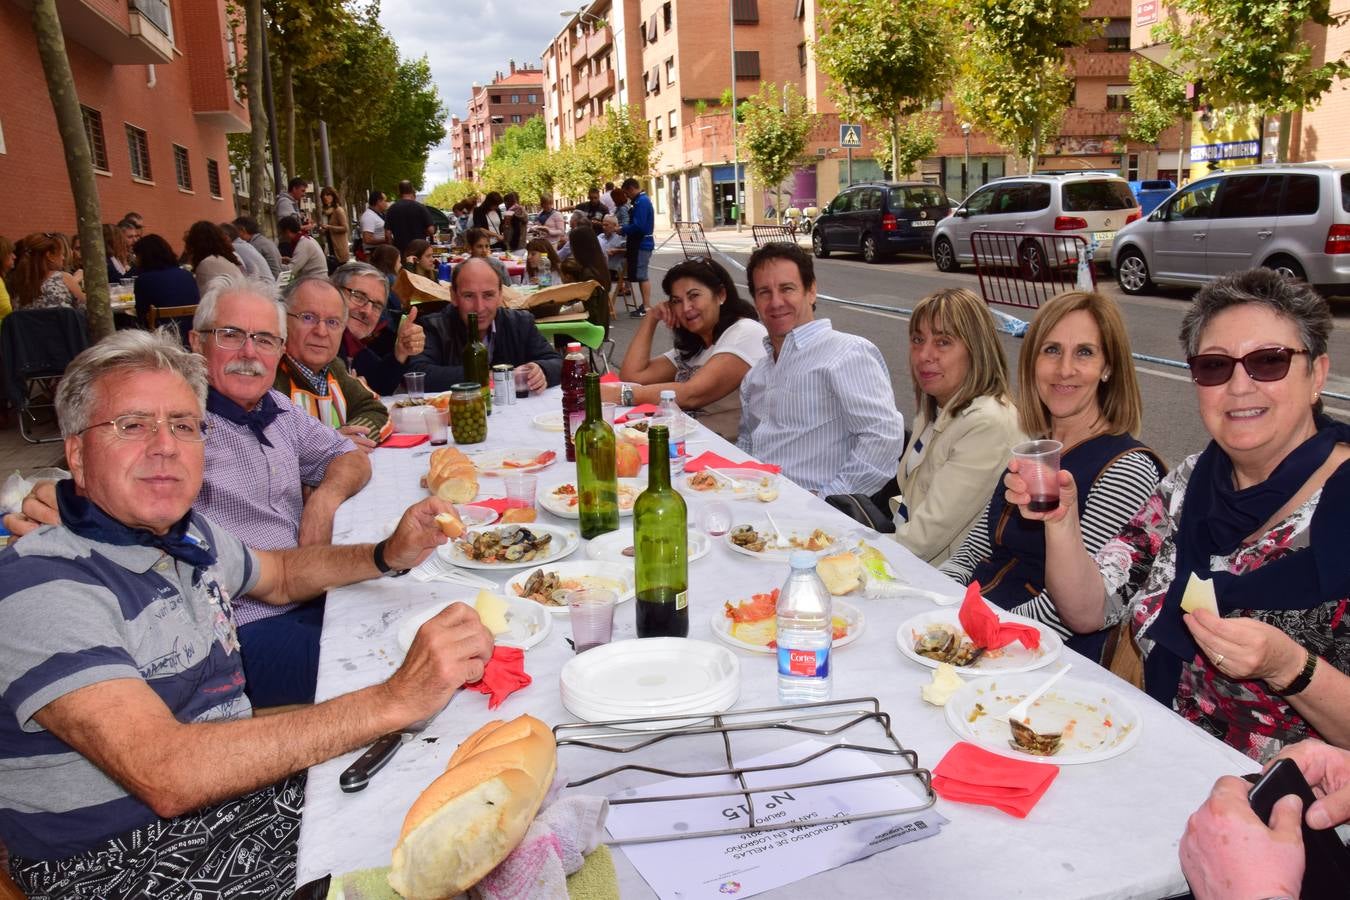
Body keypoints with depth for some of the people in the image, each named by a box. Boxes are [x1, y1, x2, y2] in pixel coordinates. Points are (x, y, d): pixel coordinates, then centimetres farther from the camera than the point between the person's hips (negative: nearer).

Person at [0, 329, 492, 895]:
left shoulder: (192, 533, 3)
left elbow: (280, 575, 24)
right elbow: (165, 773, -34)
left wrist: (388, 555, 4)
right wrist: (394, 699, -37)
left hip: (237, 782, 8)